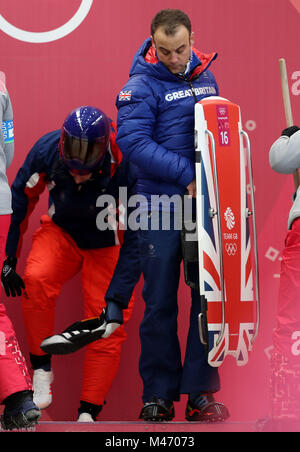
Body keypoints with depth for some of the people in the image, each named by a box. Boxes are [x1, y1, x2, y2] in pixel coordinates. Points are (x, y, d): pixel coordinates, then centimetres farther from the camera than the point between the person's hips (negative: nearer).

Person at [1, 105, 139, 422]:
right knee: (35, 280, -28)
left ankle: (87, 414, 3)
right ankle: (41, 370, -14)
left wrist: (118, 298, -29)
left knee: (107, 329, -11)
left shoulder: (124, 168, -32)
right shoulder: (47, 151, -25)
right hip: (61, 231, 2)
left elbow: (134, 240, -25)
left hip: (106, 244, -1)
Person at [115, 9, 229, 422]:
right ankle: (158, 395, 10)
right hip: (161, 203, -4)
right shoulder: (141, 86, -6)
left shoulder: (204, 75, 11)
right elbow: (133, 142, -17)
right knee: (160, 302, 1)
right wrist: (186, 174, -21)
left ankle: (201, 392, 9)